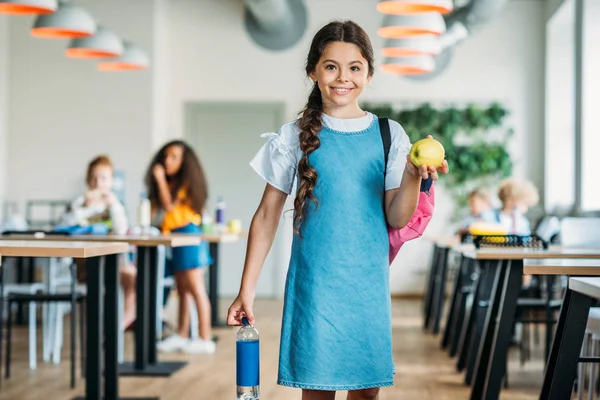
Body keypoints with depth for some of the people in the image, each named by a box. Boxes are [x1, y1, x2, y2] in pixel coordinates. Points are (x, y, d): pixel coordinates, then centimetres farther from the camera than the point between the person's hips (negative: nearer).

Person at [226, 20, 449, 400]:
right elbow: (267, 215, 3)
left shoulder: (389, 135, 3)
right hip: (315, 283, -1)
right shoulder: (295, 137, 0)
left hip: (369, 285, 2)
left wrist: (413, 175, -18)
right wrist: (247, 290, 0)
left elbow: (397, 219, 1)